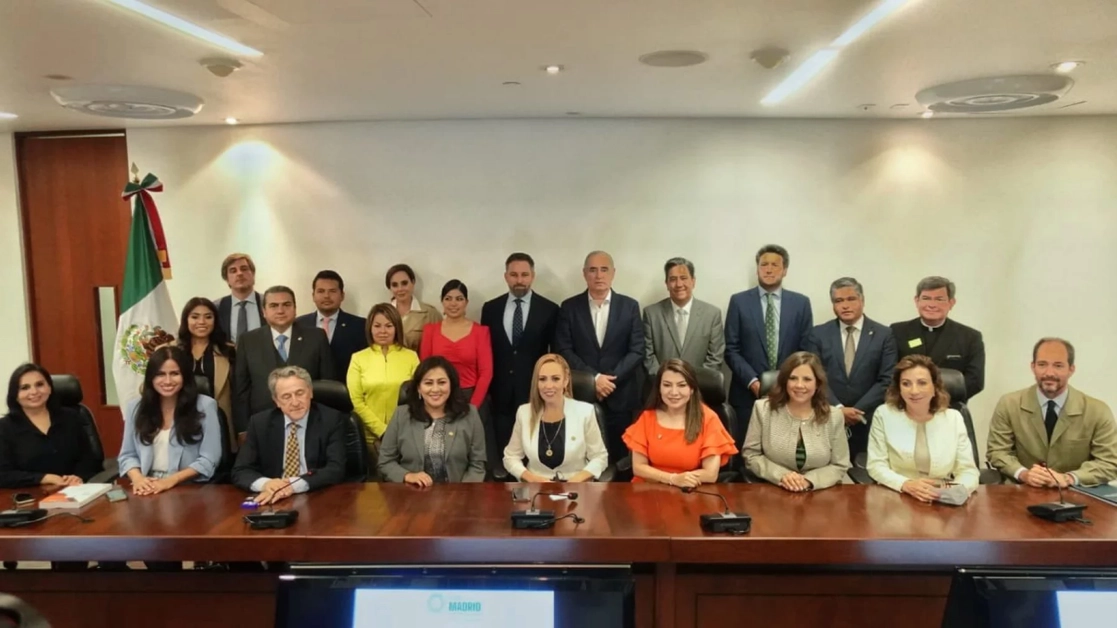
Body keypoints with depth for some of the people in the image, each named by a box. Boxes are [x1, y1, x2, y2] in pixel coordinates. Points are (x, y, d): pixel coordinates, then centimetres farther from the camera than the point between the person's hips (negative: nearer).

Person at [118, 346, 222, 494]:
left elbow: (209, 459, -4)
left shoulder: (205, 405, -1)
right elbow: (127, 455, 12)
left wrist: (171, 480, -14)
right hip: (147, 487, 4)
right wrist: (137, 478, -8)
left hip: (190, 487, -3)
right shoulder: (135, 407, 10)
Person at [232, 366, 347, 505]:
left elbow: (336, 469, -13)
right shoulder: (260, 423, 3)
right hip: (273, 501, 3)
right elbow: (240, 472, 1)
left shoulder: (331, 420, -4)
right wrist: (265, 483, -21)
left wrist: (295, 485, -28)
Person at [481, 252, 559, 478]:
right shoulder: (490, 308, 7)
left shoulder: (549, 309, 0)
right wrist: (485, 388, 4)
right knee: (502, 449, 4)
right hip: (500, 391, 2)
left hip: (535, 390, -2)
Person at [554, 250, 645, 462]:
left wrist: (611, 379, -11)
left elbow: (637, 351, 0)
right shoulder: (569, 307, 4)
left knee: (619, 458, 4)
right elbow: (563, 351, -2)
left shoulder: (630, 306, 5)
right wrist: (594, 378, -12)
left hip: (621, 397, 0)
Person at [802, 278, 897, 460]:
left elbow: (887, 380, -3)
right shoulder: (818, 335, 5)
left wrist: (858, 411, -11)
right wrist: (838, 409, -13)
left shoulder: (884, 334, 4)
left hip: (869, 422, 0)